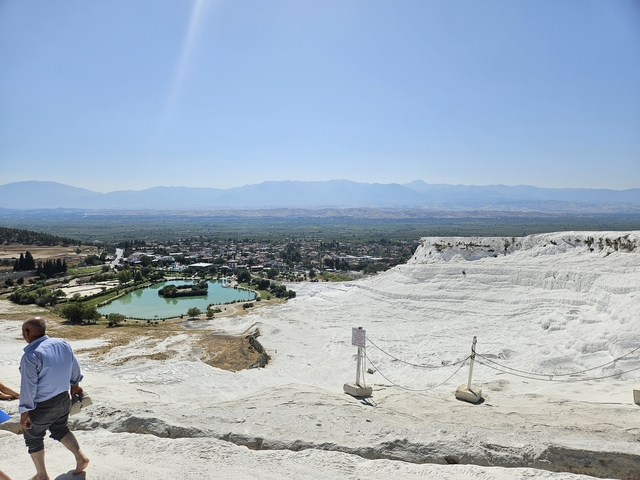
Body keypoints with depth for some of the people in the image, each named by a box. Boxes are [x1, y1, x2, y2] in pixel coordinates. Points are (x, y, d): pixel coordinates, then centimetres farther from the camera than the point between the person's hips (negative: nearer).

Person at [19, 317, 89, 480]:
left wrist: (24, 412, -11)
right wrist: (75, 385, 24)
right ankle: (80, 457, 26)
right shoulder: (63, 344, -6)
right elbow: (75, 367, 8)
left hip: (41, 406, -6)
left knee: (33, 438, 19)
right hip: (63, 399, 6)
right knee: (59, 429, 29)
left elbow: (28, 387, -22)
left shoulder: (31, 355, -26)